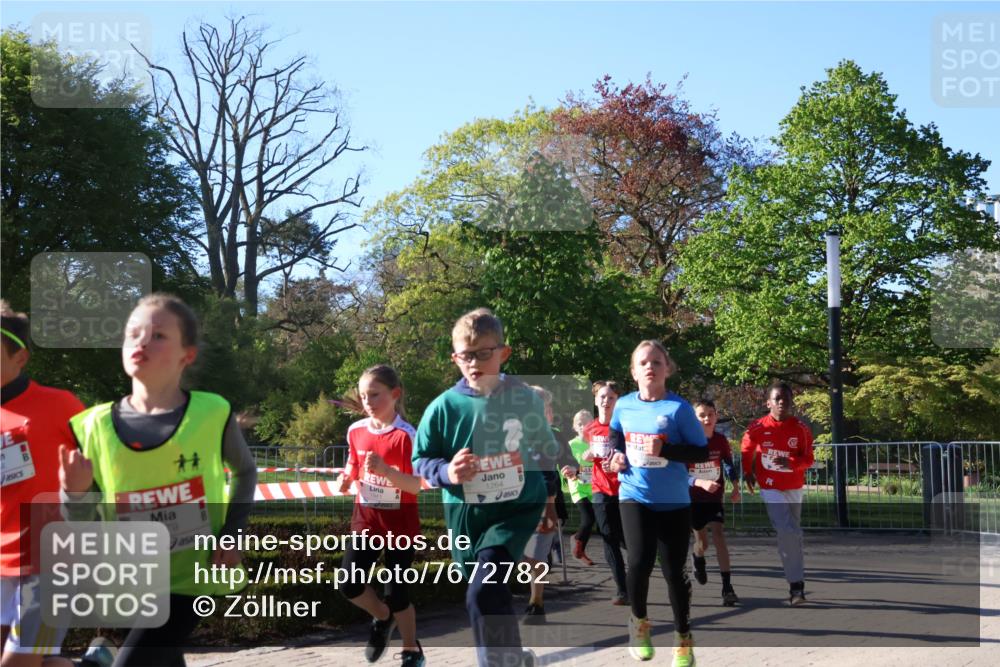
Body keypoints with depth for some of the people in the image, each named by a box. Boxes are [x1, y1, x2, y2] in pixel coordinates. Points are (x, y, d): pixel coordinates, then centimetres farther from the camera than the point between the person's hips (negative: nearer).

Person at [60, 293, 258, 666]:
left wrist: (233, 533, -4)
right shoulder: (96, 427, -7)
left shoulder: (212, 415, -12)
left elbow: (245, 471, 9)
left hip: (191, 572, -3)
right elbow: (85, 531, 0)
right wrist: (75, 493, -21)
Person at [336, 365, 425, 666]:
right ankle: (383, 618, 26)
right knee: (349, 584, -6)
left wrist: (384, 469, -34)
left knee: (396, 591, 1)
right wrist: (347, 478, -4)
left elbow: (416, 485, -20)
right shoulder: (356, 431, 1)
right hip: (365, 519, 5)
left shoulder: (406, 435, -16)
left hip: (400, 522, -5)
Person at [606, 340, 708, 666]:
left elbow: (702, 452, -11)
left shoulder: (679, 407, -12)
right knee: (640, 561, -16)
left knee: (674, 570, 5)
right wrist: (617, 454, 2)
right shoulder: (624, 405, 0)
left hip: (673, 501, -1)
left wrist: (665, 450, -23)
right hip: (634, 496, 2)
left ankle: (683, 639, 27)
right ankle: (639, 621, 13)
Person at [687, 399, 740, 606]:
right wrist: (701, 483, -35)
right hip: (693, 500, -1)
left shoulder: (721, 440, -8)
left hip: (715, 498, 1)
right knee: (702, 541, 10)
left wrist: (735, 488, -8)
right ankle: (698, 559, 49)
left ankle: (727, 587, -14)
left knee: (718, 535, -14)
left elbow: (729, 465, 5)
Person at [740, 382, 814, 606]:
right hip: (771, 489, -3)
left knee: (794, 533, 12)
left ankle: (797, 582, 27)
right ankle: (796, 584, -10)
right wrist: (748, 473, 10)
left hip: (795, 489, 3)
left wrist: (790, 463, -24)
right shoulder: (757, 428, -8)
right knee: (787, 533, -16)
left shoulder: (801, 429, -5)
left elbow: (808, 459, -6)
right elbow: (746, 451, 10)